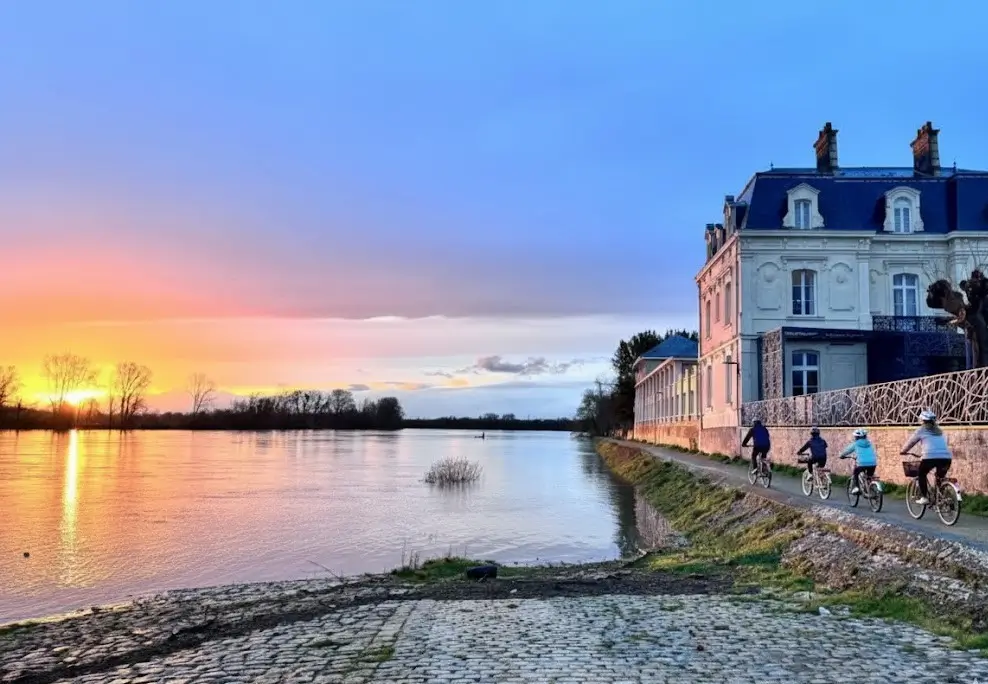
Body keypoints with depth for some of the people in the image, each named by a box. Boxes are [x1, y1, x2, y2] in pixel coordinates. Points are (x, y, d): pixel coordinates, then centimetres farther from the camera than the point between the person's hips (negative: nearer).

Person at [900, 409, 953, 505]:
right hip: (947, 457, 4)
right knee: (940, 477, 25)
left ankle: (924, 497, 10)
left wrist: (903, 451, 37)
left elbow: (910, 442, 20)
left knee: (922, 474, 18)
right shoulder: (940, 431, 26)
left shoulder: (922, 430, 13)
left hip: (930, 456, -4)